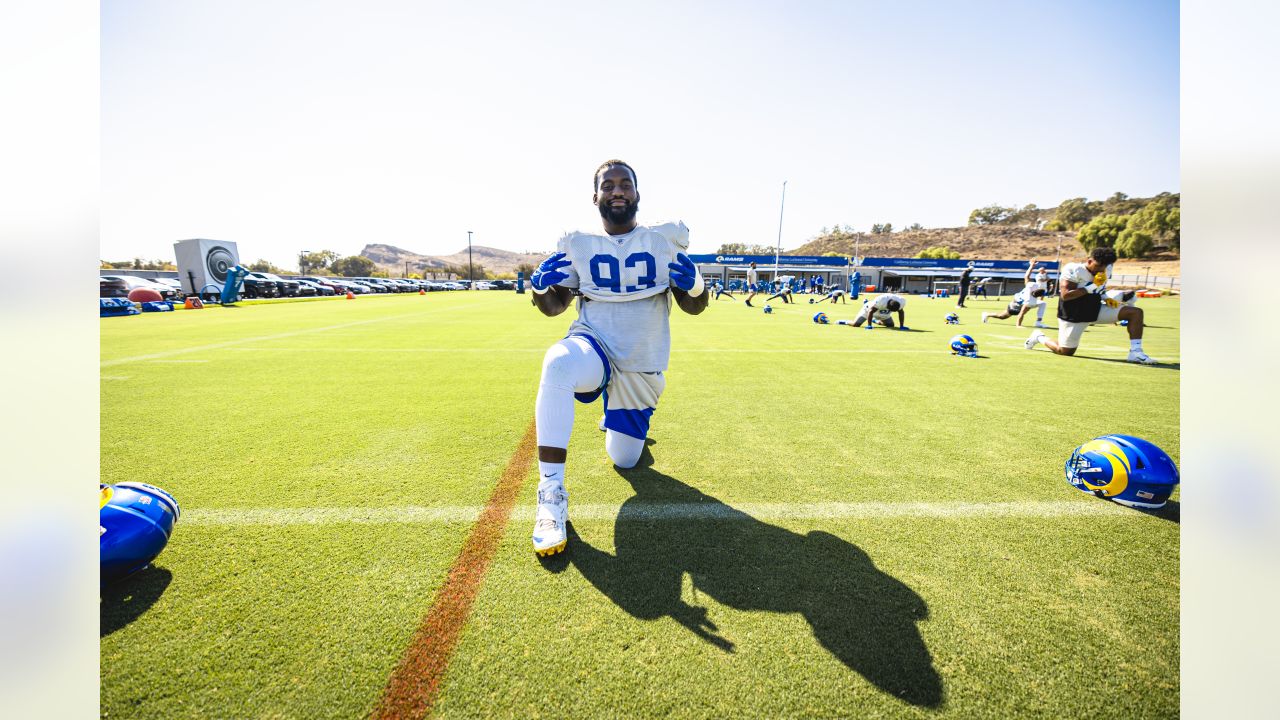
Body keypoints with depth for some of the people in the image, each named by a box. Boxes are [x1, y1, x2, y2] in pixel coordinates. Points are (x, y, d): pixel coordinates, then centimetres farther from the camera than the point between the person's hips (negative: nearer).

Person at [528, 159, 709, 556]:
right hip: (594, 346, -1)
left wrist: (693, 284, -23)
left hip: (642, 368, 2)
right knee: (558, 364, -38)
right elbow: (553, 307, 5)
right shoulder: (579, 245, 1)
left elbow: (695, 307, 0)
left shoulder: (664, 240, 0)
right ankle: (551, 493, -30)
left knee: (624, 459, 11)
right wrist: (541, 288, -18)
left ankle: (620, 415, 47)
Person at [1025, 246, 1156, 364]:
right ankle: (1039, 337, 27)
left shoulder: (1106, 270, 4)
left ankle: (1135, 352, -8)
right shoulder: (1073, 270, -20)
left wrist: (1106, 298, 3)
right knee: (1065, 352, -1)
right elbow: (1065, 295, -27)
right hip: (1074, 316, -7)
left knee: (1135, 312, -8)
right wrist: (1092, 287, -28)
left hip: (1096, 310, 7)